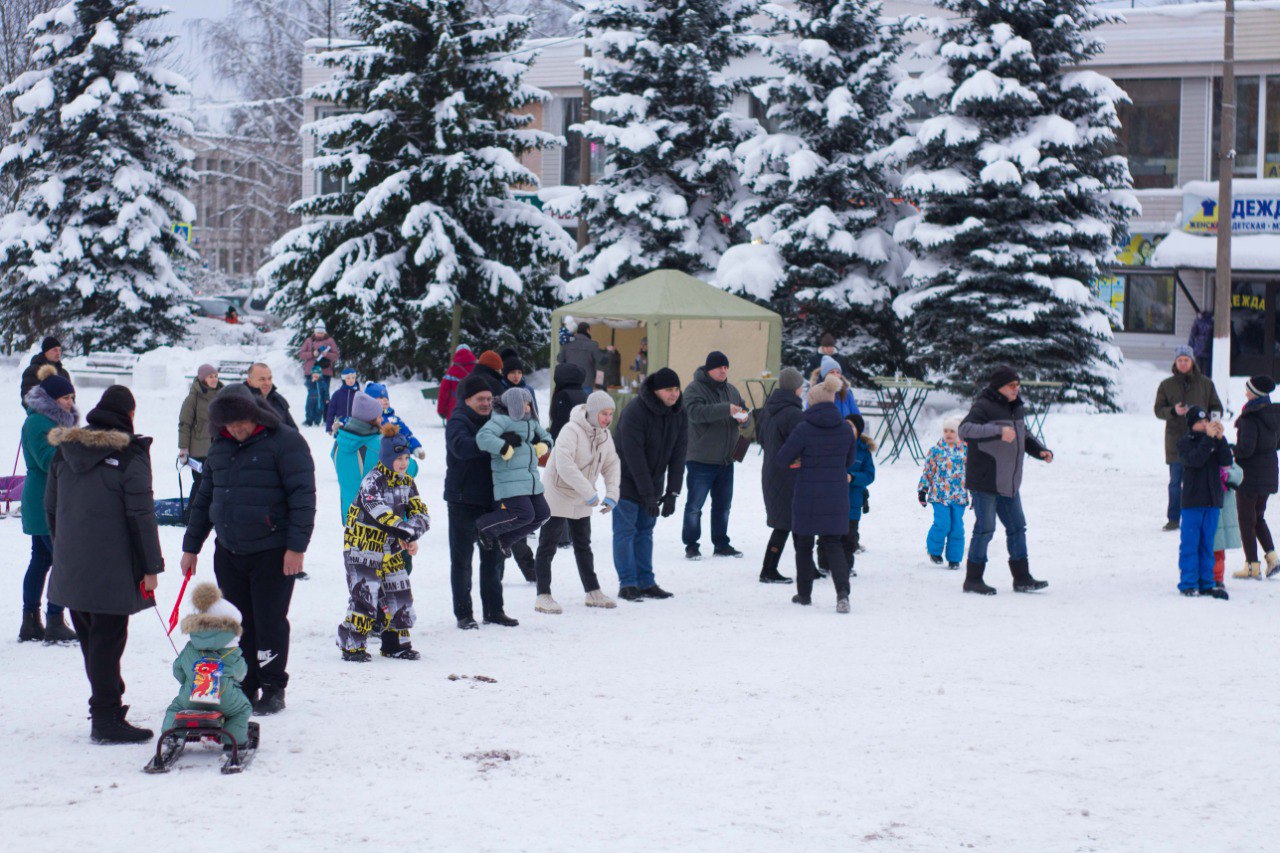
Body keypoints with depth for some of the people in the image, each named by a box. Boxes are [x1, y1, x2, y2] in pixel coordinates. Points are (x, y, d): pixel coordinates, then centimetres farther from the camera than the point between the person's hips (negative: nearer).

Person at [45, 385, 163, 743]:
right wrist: (150, 566, -7)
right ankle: (106, 719, -3)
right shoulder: (130, 455, -10)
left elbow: (51, 508, 15)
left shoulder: (63, 451, 9)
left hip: (70, 566, 6)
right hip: (112, 566, -6)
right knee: (107, 640, -3)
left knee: (90, 639, 16)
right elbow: (140, 515, -12)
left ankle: (107, 708, 27)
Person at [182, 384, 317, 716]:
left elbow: (302, 495, -12)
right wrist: (191, 547, 19)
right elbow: (203, 498, 20)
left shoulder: (284, 442, -9)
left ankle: (273, 689, 10)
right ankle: (243, 689, 16)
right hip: (228, 552, 6)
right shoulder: (220, 448, 11)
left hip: (272, 552, -6)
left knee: (270, 622, -1)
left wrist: (296, 546, -17)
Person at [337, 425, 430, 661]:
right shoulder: (373, 482, -17)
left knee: (400, 595, 8)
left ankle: (396, 644, 21)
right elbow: (379, 512, -31)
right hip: (363, 547, -7)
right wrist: (407, 533, -34)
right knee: (365, 597, -11)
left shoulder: (407, 483, 6)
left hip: (391, 551, 7)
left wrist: (412, 534, -20)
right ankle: (352, 646, 1)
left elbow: (420, 513, 1)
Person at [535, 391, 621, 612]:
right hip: (557, 495, -8)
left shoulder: (604, 435, 1)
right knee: (548, 546, -3)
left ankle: (593, 592, 24)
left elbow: (611, 465, 7)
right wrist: (590, 493, -33)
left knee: (583, 546, 16)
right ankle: (543, 596, 1)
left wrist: (612, 495, -8)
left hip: (581, 502, 8)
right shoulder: (571, 431, -24)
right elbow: (565, 465, -34)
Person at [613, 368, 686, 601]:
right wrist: (648, 495, -26)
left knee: (645, 531, 10)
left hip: (653, 482, 6)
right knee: (625, 531, -4)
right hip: (627, 479, -6)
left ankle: (646, 582, 13)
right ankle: (627, 584, -2)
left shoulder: (679, 415, -5)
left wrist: (672, 493, -10)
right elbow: (635, 457, -26)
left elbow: (678, 455, -4)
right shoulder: (635, 413, -25)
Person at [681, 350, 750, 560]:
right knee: (695, 504, -2)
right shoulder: (695, 389, -10)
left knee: (723, 504, 13)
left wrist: (744, 418, -9)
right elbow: (696, 411, -27)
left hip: (726, 460, 7)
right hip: (701, 460, -7)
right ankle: (691, 545, 7)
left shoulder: (731, 391, 13)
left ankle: (721, 544, 23)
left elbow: (744, 412, 17)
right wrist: (726, 409, -36)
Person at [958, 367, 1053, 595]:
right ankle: (973, 579, 4)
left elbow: (1024, 436, 26)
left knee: (1017, 527, 9)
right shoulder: (984, 407, -13)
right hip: (983, 482, -8)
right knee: (985, 528, -6)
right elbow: (965, 429, -30)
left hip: (1008, 482, 8)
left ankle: (1022, 578, 16)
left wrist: (1041, 451, 7)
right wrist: (998, 431, -41)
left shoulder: (1015, 408, 14)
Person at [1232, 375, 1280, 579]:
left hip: (1249, 475, -7)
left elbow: (1246, 449, -25)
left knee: (1246, 520, 4)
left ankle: (1252, 566, 6)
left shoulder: (1250, 418, -21)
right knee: (1258, 516, 22)